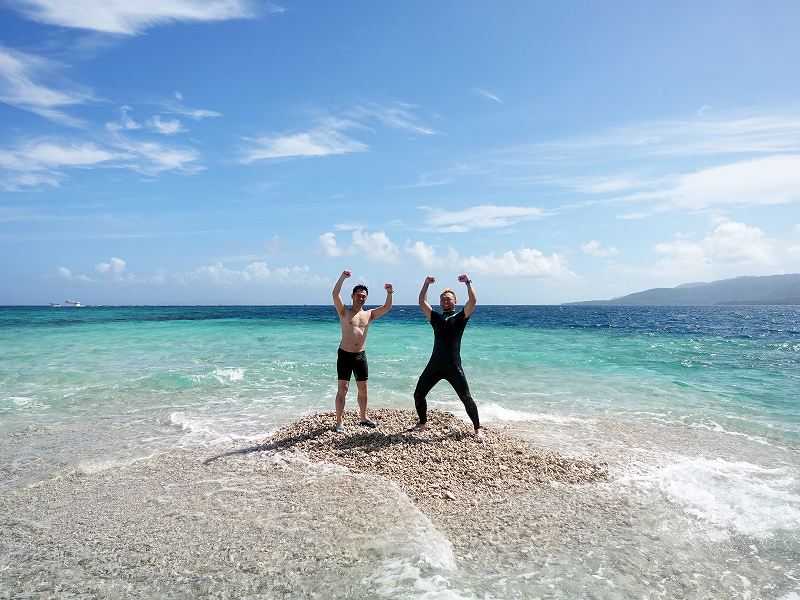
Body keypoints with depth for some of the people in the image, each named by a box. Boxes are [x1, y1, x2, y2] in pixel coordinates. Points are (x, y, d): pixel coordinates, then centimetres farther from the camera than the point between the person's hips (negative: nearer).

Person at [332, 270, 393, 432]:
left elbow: (386, 307, 2)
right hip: (345, 354, -4)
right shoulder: (344, 312, -1)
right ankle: (339, 421, 1)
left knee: (363, 388, 12)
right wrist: (342, 277, -25)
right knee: (343, 388, -4)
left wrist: (389, 293, -14)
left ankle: (363, 417, 28)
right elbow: (335, 294, -16)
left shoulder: (369, 314, 10)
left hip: (361, 356, 4)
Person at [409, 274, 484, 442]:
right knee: (418, 394, 6)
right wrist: (426, 284, 7)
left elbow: (473, 300, -6)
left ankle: (478, 429, 8)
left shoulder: (460, 318, 7)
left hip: (453, 366, -4)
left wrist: (468, 282, -3)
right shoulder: (436, 318, 17)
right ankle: (423, 423, 27)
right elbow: (422, 302, 11)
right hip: (434, 364, 4)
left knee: (466, 398, -7)